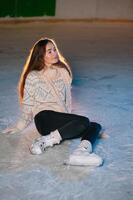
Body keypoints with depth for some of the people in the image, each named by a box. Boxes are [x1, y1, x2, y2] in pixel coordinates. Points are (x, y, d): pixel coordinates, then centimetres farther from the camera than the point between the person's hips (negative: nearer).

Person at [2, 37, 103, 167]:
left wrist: (69, 120, 15)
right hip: (44, 118, -6)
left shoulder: (63, 72, 17)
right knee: (84, 121, -27)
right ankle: (45, 141, -29)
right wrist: (20, 126, 10)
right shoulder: (33, 77, 4)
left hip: (62, 120, 6)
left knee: (96, 126, -14)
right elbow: (28, 104, 10)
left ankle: (81, 152, -42)